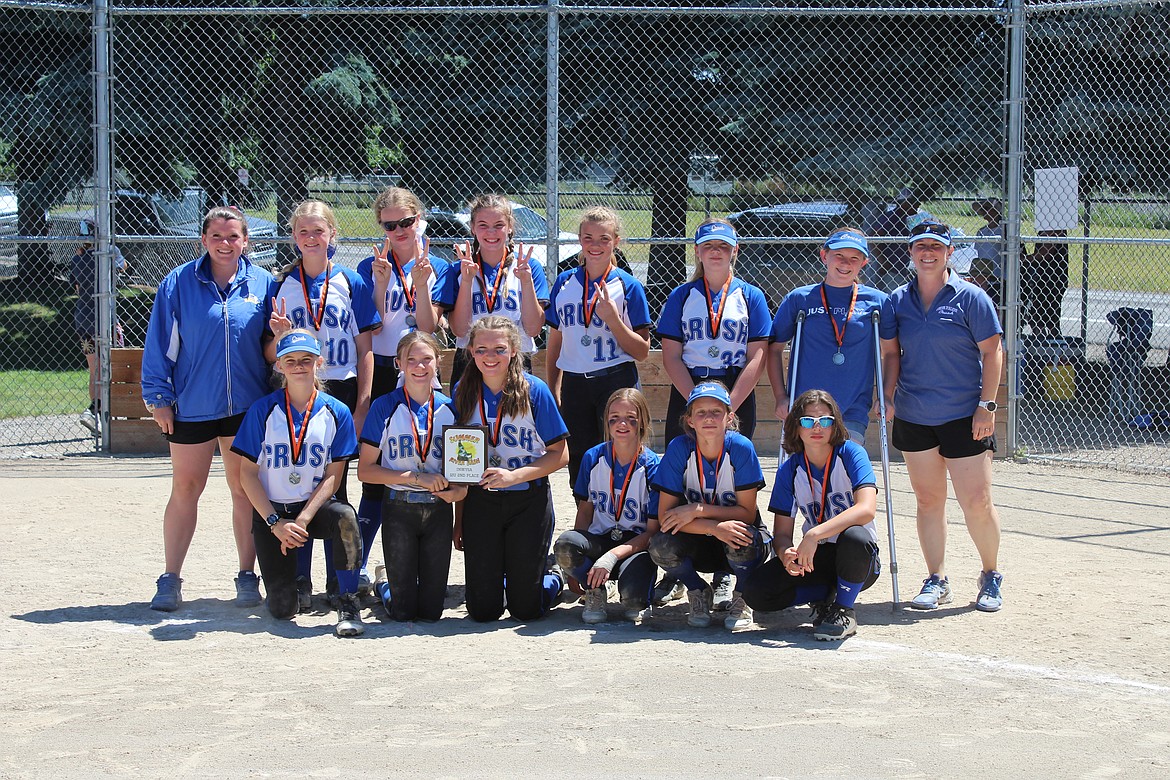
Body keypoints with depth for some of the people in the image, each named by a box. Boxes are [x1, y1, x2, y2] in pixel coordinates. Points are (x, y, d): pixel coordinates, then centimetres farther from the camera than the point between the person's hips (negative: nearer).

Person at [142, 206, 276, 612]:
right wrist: (158, 397, -3)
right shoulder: (179, 283, -1)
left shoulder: (263, 284, 2)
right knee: (185, 489, 5)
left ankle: (247, 577, 16)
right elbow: (160, 344, 0)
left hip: (248, 406, 1)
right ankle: (170, 581, 12)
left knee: (244, 490, 7)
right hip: (192, 406, -1)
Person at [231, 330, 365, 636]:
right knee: (282, 608, -12)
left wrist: (302, 520, -17)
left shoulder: (336, 412, 0)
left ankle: (348, 604, -23)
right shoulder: (263, 410, -2)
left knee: (344, 516, -37)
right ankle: (286, 578, 27)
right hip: (271, 511, 0)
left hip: (315, 507, 0)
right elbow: (248, 473, -3)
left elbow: (333, 476, -4)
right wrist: (276, 524, -13)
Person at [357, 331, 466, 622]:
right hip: (399, 508, -3)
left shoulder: (449, 408, 4)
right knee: (403, 611, 2)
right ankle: (384, 586, 34)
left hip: (438, 508, 3)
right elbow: (365, 470, -7)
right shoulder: (385, 407, -5)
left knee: (431, 611, 6)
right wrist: (415, 478, -16)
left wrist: (460, 489, -12)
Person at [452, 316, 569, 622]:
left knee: (526, 609, 1)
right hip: (480, 502, 2)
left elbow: (559, 455, -6)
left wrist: (514, 476, -20)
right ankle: (498, 573, 35)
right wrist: (459, 520, 5)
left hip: (529, 502, -2)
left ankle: (555, 581, 34)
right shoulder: (463, 393, 0)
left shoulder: (534, 391, -8)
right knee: (482, 610, 2)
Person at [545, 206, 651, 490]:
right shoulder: (564, 283, 8)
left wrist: (613, 319, -17)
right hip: (574, 385, 4)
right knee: (579, 467, 8)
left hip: (616, 383, -3)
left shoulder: (629, 286, -2)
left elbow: (642, 352, -5)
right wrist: (553, 392, 10)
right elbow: (555, 344, 15)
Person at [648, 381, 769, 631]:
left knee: (744, 541, -36)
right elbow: (665, 515, -18)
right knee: (661, 546, -30)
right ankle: (698, 593, 3)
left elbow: (748, 514, -16)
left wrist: (698, 510, -26)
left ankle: (742, 598, -2)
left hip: (737, 538, -1)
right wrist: (714, 527, -32)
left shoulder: (741, 448, -19)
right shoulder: (679, 449, -16)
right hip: (700, 544, 1)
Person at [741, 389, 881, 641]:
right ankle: (828, 594, 4)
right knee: (756, 593, -19)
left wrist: (815, 535, -37)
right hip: (816, 557, 3)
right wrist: (786, 554, -28)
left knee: (855, 536, -40)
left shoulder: (851, 454, -13)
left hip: (858, 559, -3)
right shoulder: (790, 469, -2)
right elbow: (781, 533, -3)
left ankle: (844, 610, -12)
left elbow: (866, 509, -28)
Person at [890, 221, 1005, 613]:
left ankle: (991, 577, 15)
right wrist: (886, 398, 6)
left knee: (977, 502, -4)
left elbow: (992, 352, -4)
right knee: (928, 501, 8)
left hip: (964, 417, -4)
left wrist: (986, 405, -10)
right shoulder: (898, 300, 7)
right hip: (913, 416, 4)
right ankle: (936, 580, 16)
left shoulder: (970, 297, -4)